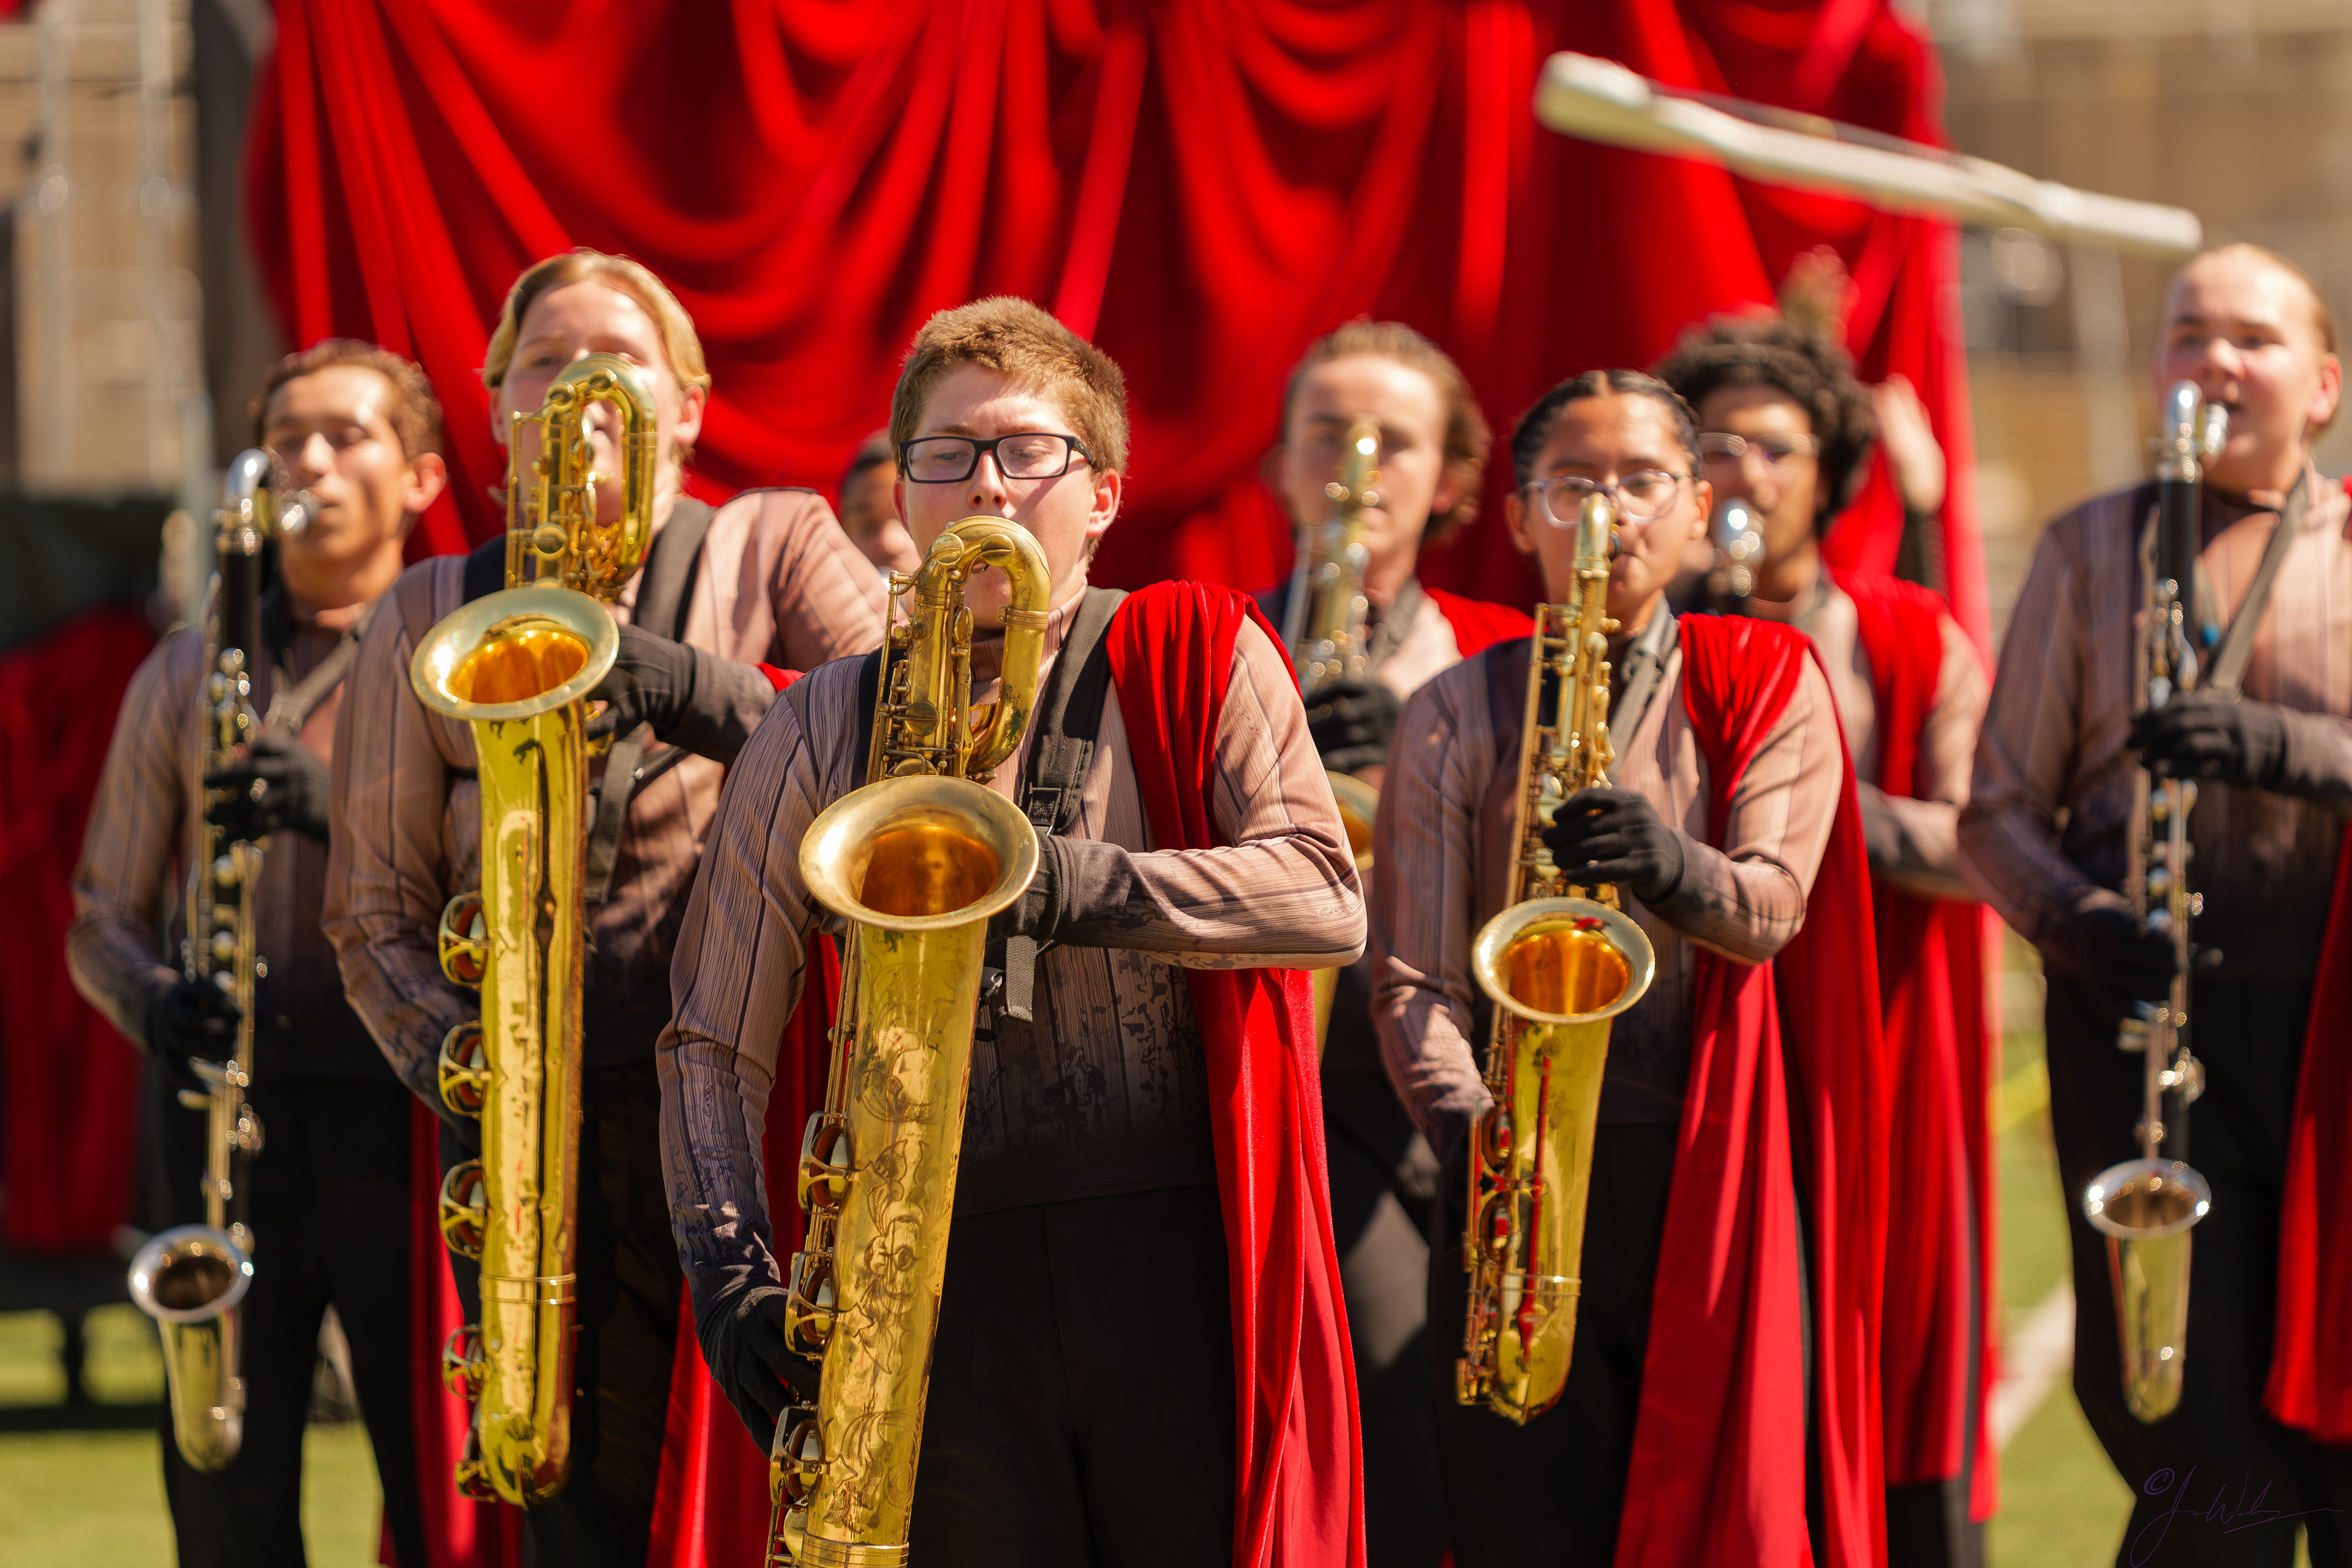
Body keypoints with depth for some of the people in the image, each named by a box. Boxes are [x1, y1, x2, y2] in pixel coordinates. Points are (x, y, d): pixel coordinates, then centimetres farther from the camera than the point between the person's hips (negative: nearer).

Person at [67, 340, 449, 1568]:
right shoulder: (186, 676, 16)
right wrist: (149, 999, -6)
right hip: (229, 1104, 3)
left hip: (405, 1118, -3)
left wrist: (345, 809, -22)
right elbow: (103, 914, 17)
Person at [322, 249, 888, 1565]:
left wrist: (705, 693, -18)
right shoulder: (435, 613, 16)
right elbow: (377, 906, 15)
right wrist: (445, 1047, -5)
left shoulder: (776, 546, 12)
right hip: (539, 1123, 2)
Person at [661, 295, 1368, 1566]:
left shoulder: (1199, 657, 9)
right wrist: (731, 1272, -6)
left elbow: (1327, 899, -6)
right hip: (943, 1274, 1)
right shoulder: (822, 730, 12)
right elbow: (716, 1042, 11)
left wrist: (1081, 886, -19)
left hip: (1188, 1263, -1)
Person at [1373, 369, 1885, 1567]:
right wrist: (1465, 1126, -17)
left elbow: (1771, 907, -5)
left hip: (1717, 1181, 0)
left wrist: (1671, 867, -27)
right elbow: (1410, 969, 1)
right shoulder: (1457, 715, 9)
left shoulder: (1767, 684, 10)